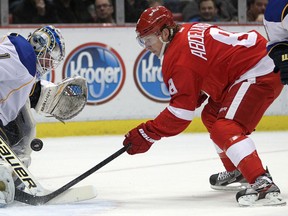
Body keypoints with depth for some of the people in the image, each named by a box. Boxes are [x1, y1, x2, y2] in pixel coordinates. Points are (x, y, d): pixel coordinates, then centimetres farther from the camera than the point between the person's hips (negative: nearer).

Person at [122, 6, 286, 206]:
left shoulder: (177, 58, -14)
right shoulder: (187, 31, 13)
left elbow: (182, 111, -15)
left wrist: (148, 134, -11)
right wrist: (197, 96, 15)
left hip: (258, 73, -11)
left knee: (224, 129, -21)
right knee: (212, 116, 25)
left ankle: (264, 185, -36)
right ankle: (237, 173, 37)